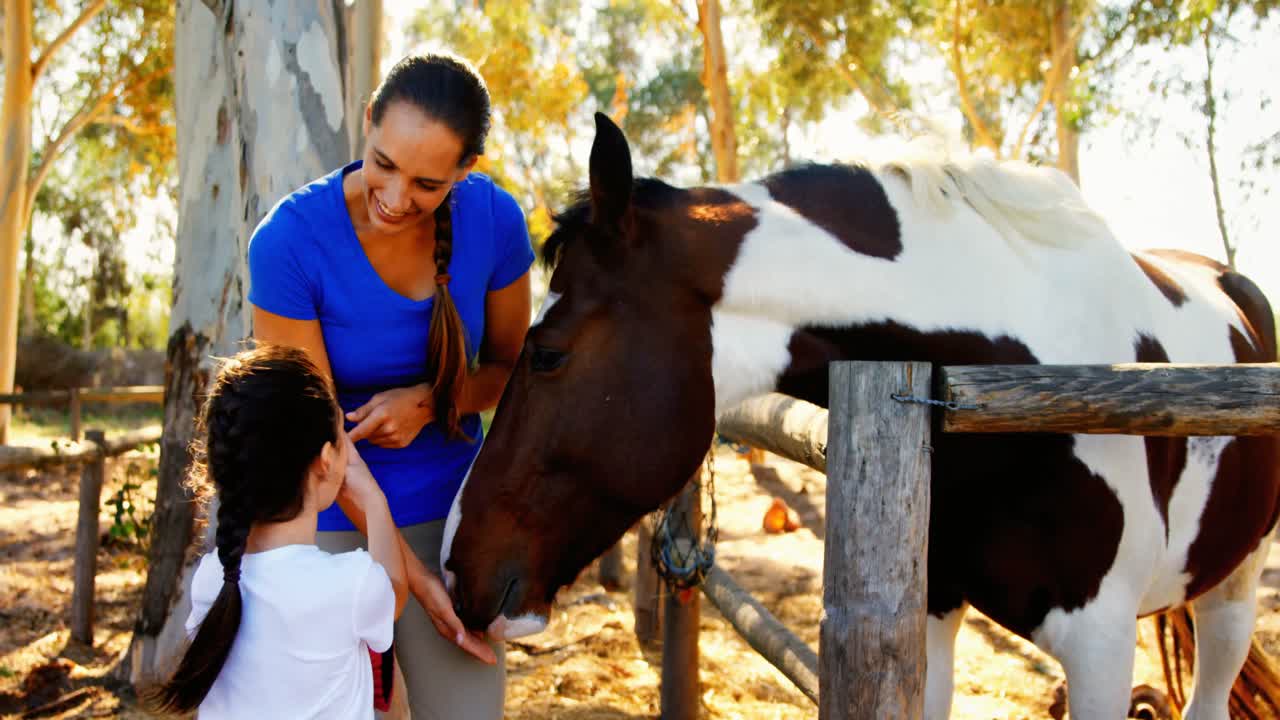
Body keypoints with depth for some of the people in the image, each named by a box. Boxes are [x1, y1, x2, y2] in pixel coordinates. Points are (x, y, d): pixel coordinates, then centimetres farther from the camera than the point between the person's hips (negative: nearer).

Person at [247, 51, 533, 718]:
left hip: (446, 512, 2)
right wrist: (412, 575, -15)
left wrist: (427, 403, -20)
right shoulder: (287, 240, -22)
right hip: (327, 520, -2)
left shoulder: (494, 220, -14)